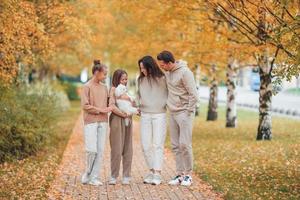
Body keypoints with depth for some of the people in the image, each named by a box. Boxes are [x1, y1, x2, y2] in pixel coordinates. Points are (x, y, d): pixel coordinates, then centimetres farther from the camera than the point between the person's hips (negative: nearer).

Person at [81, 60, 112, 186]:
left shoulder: (104, 87, 13)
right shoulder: (87, 87, -4)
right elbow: (85, 105, -10)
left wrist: (109, 108, 0)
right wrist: (101, 110, -13)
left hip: (103, 122, 5)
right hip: (91, 122, -5)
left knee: (100, 151, 2)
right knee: (92, 150, -10)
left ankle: (94, 177, 7)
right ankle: (87, 174, 11)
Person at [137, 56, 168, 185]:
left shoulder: (162, 79, -5)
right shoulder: (140, 80, 7)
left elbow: (169, 94, 1)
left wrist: (165, 104, -13)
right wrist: (138, 104, 3)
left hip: (159, 115, -4)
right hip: (145, 115, 4)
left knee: (158, 145, -6)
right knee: (146, 145, 3)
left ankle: (157, 174, -8)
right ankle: (151, 171, 14)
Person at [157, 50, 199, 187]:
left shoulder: (185, 72, -15)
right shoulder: (167, 72, 8)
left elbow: (194, 95, -16)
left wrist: (188, 111, -13)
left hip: (184, 112, -8)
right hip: (172, 113, 8)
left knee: (184, 144, -9)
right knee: (175, 145, 7)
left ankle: (188, 174, 2)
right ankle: (180, 174, 14)